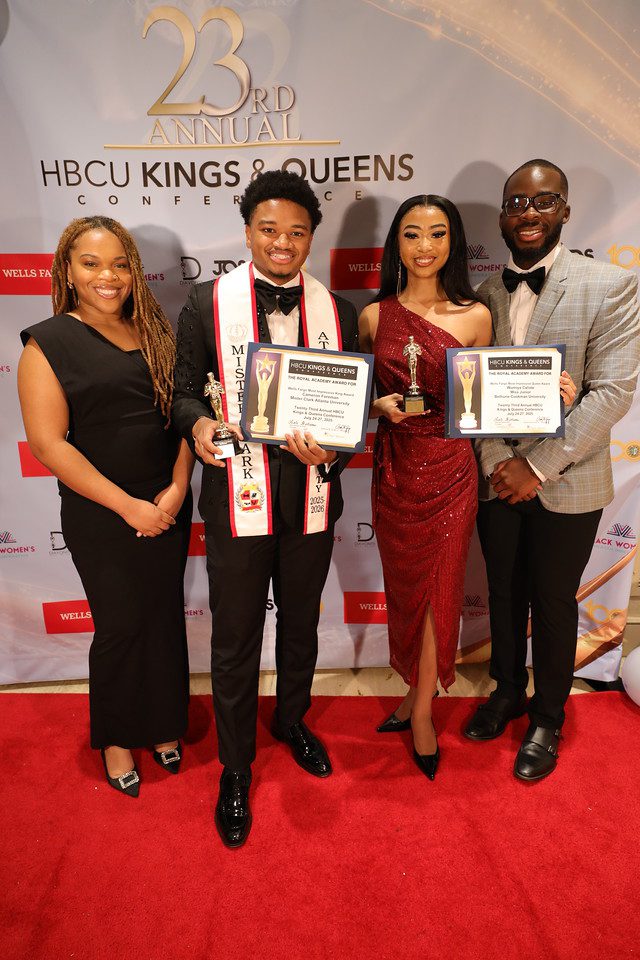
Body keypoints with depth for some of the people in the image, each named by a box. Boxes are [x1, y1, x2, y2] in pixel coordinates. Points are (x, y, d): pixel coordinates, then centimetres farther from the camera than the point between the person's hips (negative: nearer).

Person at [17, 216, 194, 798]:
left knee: (165, 617, 14)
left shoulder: (156, 333, 6)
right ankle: (117, 737, 34)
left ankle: (164, 725, 37)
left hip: (169, 505, 4)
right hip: (100, 515, -4)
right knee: (120, 625, 8)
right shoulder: (49, 342, -7)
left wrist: (177, 489, -8)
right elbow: (48, 443, -13)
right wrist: (128, 506, -15)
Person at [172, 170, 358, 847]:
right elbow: (184, 390, 1)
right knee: (235, 643, 10)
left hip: (311, 498, 3)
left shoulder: (338, 312, 2)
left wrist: (331, 450, -16)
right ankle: (235, 769, 34)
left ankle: (292, 720, 51)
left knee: (300, 624, 22)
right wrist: (197, 424, -22)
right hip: (237, 500, -2)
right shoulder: (207, 302, -4)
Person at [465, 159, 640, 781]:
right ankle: (507, 691, 42)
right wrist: (495, 460, -12)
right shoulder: (484, 293, 2)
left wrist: (538, 467, -18)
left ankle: (547, 719, 34)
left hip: (565, 483, -3)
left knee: (552, 603, 11)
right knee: (504, 593, 18)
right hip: (495, 476, 3)